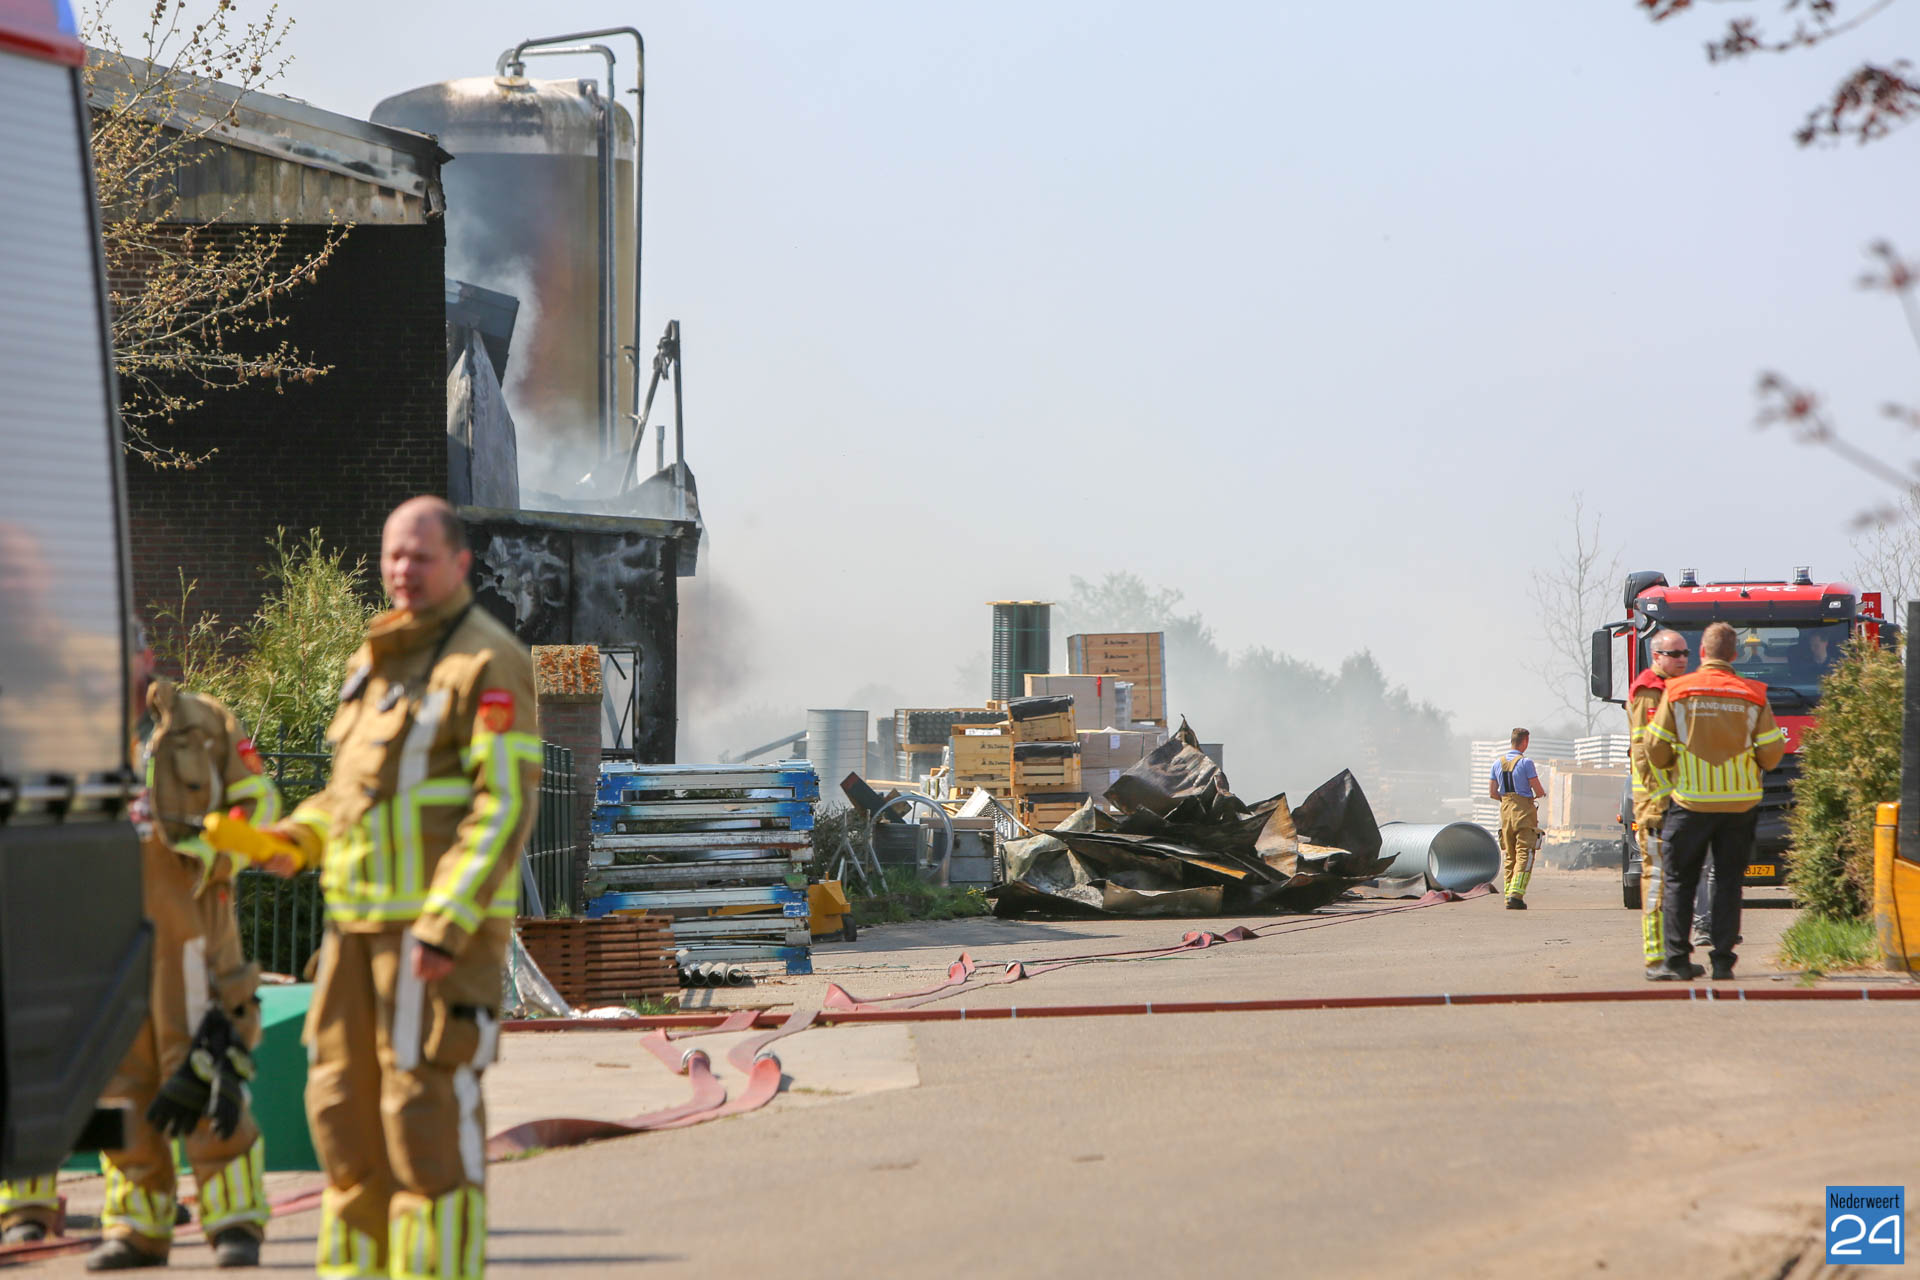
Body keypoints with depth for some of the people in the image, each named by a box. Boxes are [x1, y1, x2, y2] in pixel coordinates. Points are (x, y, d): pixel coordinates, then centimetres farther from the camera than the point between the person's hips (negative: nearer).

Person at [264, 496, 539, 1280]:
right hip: (359, 918, 8)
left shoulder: (488, 662, -10)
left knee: (428, 1102, -8)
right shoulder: (376, 659, 17)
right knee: (343, 1098, 9)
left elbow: (506, 803, -16)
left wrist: (448, 923, -22)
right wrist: (299, 837, 6)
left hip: (446, 922, -8)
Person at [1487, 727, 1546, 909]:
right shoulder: (1525, 763, -10)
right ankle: (1516, 894, -18)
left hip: (1506, 812, 6)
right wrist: (1541, 793, 13)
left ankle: (1508, 896, 7)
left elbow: (1492, 794, 8)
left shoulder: (1498, 763, 7)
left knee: (1509, 856, 11)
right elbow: (1539, 791, -10)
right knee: (1524, 855, -6)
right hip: (1524, 812, -6)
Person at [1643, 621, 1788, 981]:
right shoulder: (1753, 696, -1)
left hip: (1692, 800, -1)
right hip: (1741, 801, 1)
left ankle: (1677, 960, 2)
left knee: (1679, 881, 7)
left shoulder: (1677, 692, -4)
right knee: (1728, 882, 8)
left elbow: (1656, 751, -2)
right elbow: (1772, 753, 1)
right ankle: (1723, 961, 5)